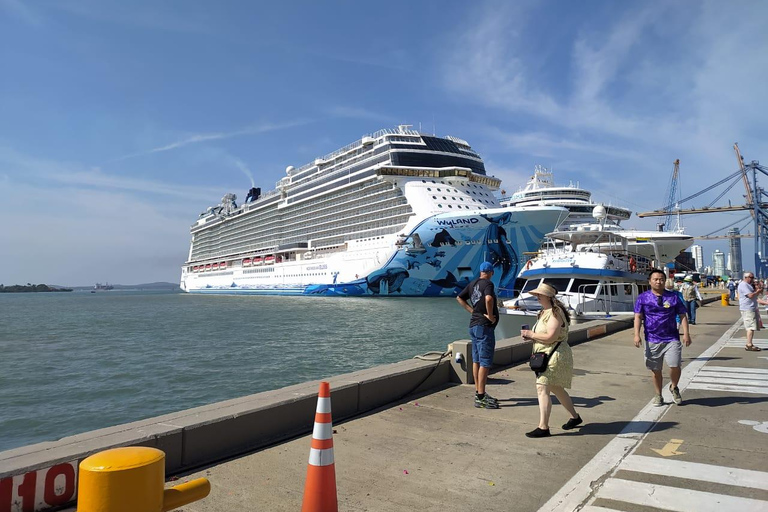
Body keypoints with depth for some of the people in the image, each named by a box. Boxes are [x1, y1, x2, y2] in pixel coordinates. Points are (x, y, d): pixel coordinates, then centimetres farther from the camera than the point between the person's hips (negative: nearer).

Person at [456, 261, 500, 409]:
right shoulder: (488, 284, -13)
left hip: (474, 325, 9)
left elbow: (460, 298, 18)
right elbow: (488, 298, -32)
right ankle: (480, 398, -5)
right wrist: (490, 315, -19)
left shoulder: (472, 284, 11)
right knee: (485, 362, -6)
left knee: (476, 360, 14)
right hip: (484, 326, -9)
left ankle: (478, 392, 24)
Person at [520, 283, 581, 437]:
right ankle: (575, 417, 40)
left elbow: (550, 337, -27)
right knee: (555, 388, 22)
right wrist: (530, 335, 4)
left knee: (542, 389, -14)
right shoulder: (545, 312, 14)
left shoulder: (555, 313, -18)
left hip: (555, 356, -11)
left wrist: (531, 334, -17)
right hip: (547, 355, 11)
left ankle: (543, 427, -11)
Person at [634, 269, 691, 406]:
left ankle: (674, 387, 19)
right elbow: (638, 317, 1)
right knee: (656, 370, 8)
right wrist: (637, 335, -10)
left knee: (675, 366, -12)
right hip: (652, 340, 0)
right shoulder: (643, 298, 4)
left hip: (671, 339, 0)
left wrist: (686, 333, -3)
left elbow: (682, 315, 7)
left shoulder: (673, 297, 6)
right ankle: (658, 396, 26)